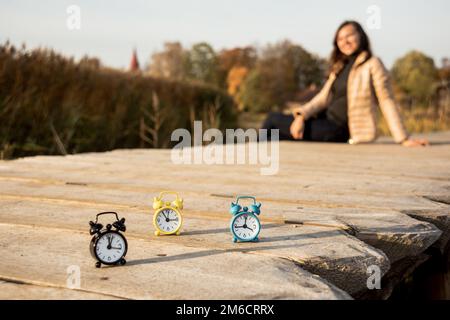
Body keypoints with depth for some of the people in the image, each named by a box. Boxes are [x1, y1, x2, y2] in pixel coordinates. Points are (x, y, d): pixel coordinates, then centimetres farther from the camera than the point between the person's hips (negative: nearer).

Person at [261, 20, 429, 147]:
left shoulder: (372, 64, -8)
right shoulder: (340, 66, 16)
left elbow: (387, 103, -10)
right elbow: (323, 97, 6)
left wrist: (404, 139, -13)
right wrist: (302, 116, -13)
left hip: (340, 130, -8)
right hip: (327, 122, 8)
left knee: (273, 121, -8)